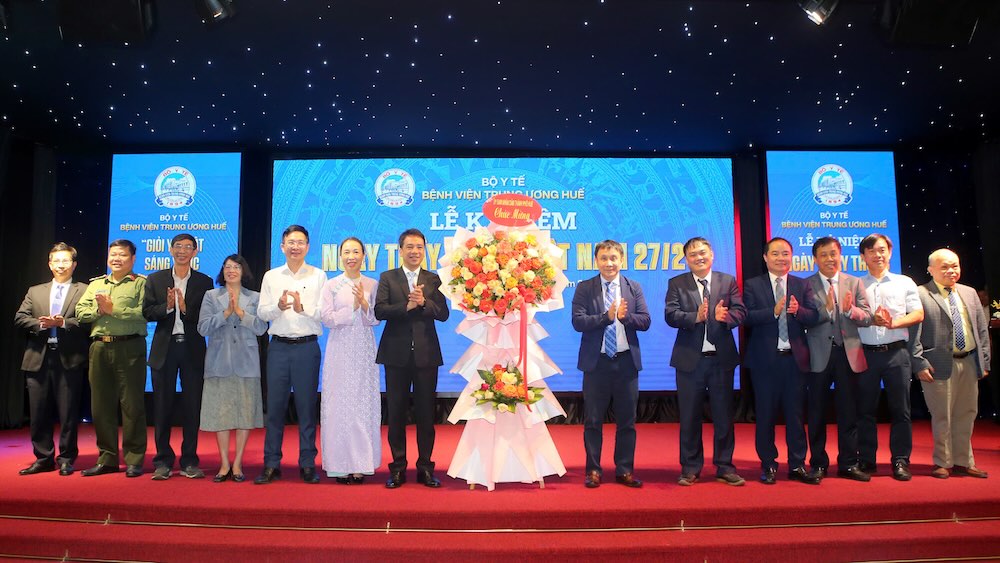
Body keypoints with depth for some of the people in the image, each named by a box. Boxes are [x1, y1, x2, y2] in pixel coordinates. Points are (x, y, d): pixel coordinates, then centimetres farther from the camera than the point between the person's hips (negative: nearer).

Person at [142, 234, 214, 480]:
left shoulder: (204, 282, 6)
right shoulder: (155, 279, 10)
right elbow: (147, 312, 2)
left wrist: (186, 308, -17)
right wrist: (167, 307, -16)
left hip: (193, 349, -1)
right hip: (164, 348, 1)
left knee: (192, 406, 2)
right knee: (162, 406, 4)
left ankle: (189, 461, 12)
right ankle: (163, 461, 14)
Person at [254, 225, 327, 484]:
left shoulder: (318, 276, 4)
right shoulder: (270, 276, 11)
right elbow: (261, 312, 6)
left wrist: (303, 308, -20)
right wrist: (278, 306, -14)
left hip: (307, 347, -2)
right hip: (278, 346, 2)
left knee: (307, 407, 3)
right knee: (275, 406, 5)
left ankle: (307, 464, 13)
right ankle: (271, 464, 14)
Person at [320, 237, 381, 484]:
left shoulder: (372, 285, 7)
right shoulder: (331, 286, 4)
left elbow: (375, 319, 1)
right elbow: (328, 319, -4)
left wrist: (364, 303, -15)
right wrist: (353, 307, -10)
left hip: (364, 352, 1)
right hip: (340, 351, -1)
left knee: (364, 403, 1)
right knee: (339, 404, -1)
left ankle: (361, 464, 9)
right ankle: (340, 464, 7)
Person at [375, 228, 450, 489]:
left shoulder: (433, 280, 8)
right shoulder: (387, 278, 5)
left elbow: (443, 314, -3)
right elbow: (379, 311, -8)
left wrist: (424, 302, -18)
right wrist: (407, 305, -20)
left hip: (426, 354, 1)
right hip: (397, 354, 0)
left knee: (426, 413, 6)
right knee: (396, 413, 6)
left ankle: (425, 467, 17)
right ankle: (398, 467, 17)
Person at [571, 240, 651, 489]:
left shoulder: (634, 288, 6)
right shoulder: (584, 288, -1)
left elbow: (645, 321, -1)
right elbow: (578, 321, -11)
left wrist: (625, 316, -20)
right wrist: (607, 316, -22)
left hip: (626, 361, 2)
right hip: (596, 362, -2)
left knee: (626, 420, 9)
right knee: (593, 420, 7)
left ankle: (624, 470, 21)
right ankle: (593, 470, 19)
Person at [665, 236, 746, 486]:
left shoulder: (728, 281, 7)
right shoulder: (676, 284, 3)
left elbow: (740, 311, -4)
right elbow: (670, 315, -10)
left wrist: (725, 316, -24)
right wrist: (695, 317, -26)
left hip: (722, 358, 1)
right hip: (690, 359, -1)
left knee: (724, 415, 9)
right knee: (690, 417, 8)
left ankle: (724, 466, 22)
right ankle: (690, 468, 19)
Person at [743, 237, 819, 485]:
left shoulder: (803, 286, 10)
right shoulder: (752, 285, 3)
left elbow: (813, 317, -3)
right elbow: (747, 317, -11)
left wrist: (798, 311, -22)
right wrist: (774, 311, -24)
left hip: (795, 358, 2)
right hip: (765, 359, -2)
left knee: (795, 413, 7)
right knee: (766, 414, 6)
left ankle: (797, 465, 18)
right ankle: (768, 465, 18)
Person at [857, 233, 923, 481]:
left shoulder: (904, 282, 10)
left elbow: (918, 314, 3)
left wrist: (894, 322, -14)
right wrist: (871, 319, -16)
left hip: (896, 352, 0)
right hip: (865, 353, 0)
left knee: (900, 409, 2)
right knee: (865, 409, 5)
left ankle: (900, 460, 11)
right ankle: (866, 460, 13)